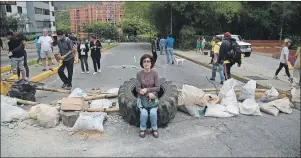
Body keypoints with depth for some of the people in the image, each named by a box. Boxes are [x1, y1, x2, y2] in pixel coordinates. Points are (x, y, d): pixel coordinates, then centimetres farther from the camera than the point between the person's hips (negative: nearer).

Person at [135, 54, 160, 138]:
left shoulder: (154, 74, -5)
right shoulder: (139, 74, -5)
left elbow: (158, 88, -8)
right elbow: (138, 88, -10)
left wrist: (147, 89, -20)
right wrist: (148, 94, -22)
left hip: (153, 97, 0)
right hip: (142, 97, 0)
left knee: (153, 112, -26)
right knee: (144, 113, -26)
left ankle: (154, 129, 1)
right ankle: (142, 129, 2)